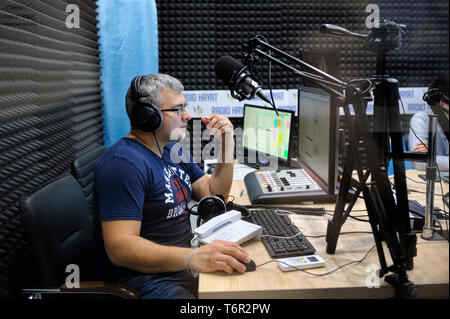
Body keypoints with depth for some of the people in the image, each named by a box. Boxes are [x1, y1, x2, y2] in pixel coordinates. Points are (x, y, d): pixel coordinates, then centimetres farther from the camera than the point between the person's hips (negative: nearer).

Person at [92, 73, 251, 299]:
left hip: (181, 264, 9)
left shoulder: (174, 149, 11)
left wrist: (226, 144, 3)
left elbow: (215, 194, 16)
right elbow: (119, 247, -28)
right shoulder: (124, 163, -20)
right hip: (143, 277, -9)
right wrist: (193, 258, -39)